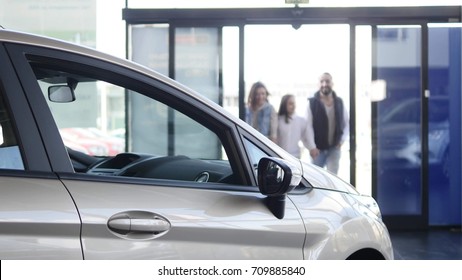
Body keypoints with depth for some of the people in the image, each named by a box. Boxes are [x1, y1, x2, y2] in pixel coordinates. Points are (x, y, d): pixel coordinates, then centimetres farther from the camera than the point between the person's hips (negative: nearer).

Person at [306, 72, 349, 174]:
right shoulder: (312, 103, -4)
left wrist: (342, 139, -3)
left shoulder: (339, 103, 6)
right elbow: (308, 126, -10)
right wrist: (312, 147, -18)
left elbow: (347, 123, 13)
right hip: (317, 149, -1)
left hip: (334, 148, 2)